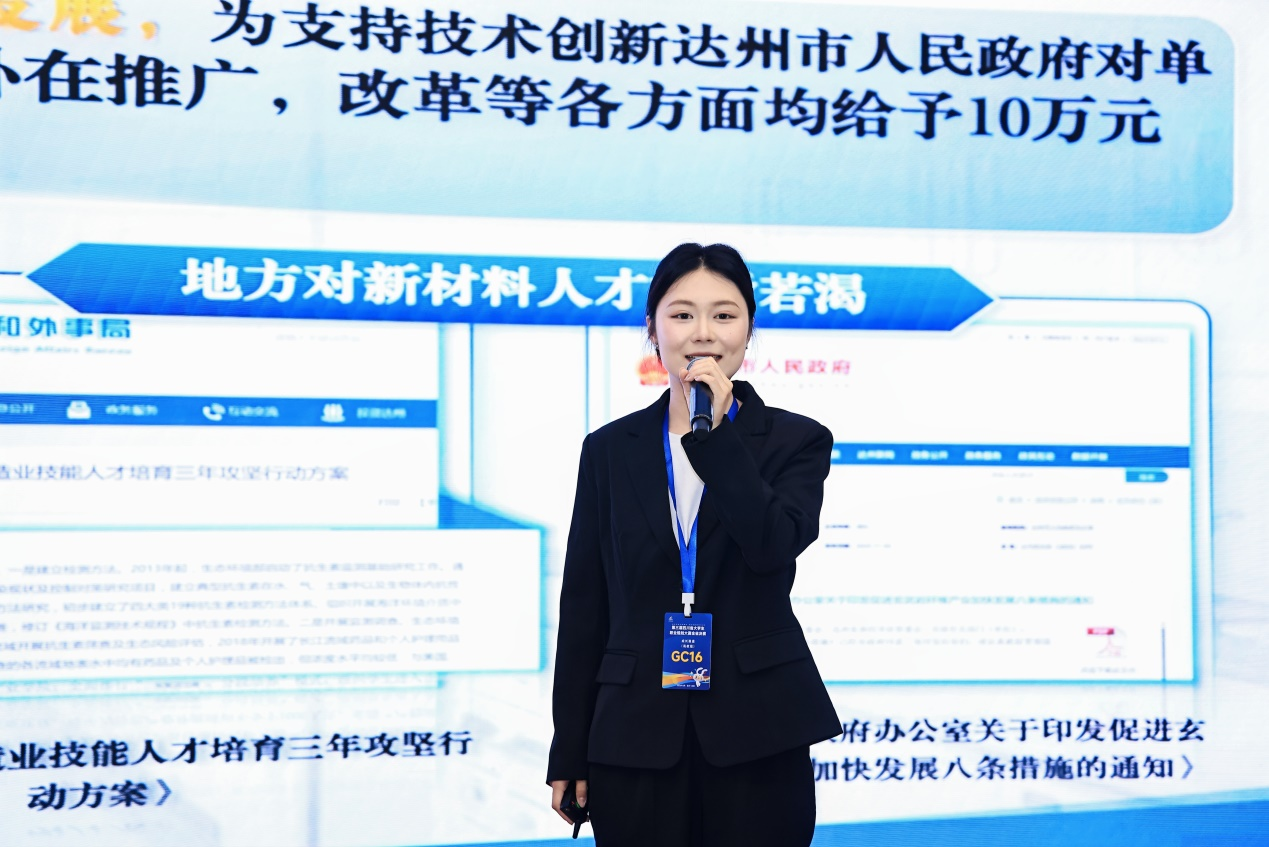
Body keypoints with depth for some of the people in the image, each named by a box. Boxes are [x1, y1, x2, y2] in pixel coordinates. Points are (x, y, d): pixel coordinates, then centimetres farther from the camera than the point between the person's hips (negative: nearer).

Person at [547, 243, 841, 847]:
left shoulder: (797, 442, 3)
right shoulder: (610, 451, 7)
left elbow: (774, 545, -16)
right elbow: (583, 608, 7)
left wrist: (714, 432, -18)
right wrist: (569, 753, 6)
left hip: (757, 737, -1)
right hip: (636, 737, 2)